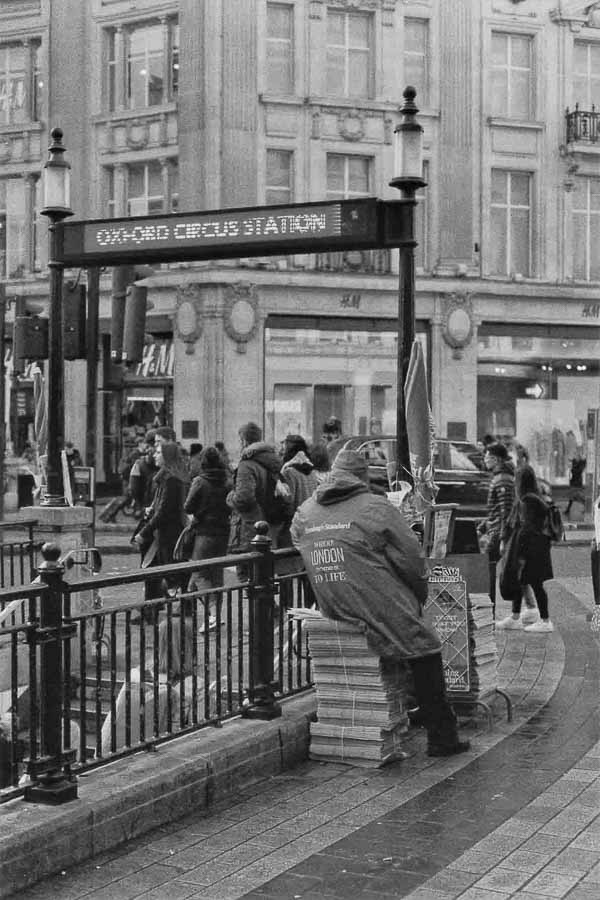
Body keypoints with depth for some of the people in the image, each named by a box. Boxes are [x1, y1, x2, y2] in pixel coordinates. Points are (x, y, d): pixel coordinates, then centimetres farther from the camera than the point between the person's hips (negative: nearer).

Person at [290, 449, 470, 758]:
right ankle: (441, 737, 5)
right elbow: (411, 559, -6)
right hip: (378, 607, -7)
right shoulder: (376, 508, -8)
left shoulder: (303, 513, 8)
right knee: (425, 654, 6)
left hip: (331, 609, 7)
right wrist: (419, 595, 10)